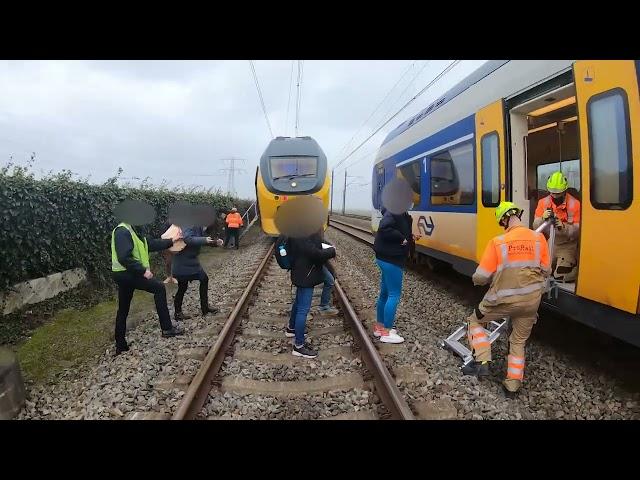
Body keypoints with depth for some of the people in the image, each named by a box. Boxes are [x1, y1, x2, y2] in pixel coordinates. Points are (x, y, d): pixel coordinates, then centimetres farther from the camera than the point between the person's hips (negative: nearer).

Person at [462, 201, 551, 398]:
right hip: (531, 300, 4)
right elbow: (545, 271, 6)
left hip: (503, 299, -4)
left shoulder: (497, 242, -13)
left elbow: (480, 278, -13)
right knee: (519, 342, 22)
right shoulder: (539, 238, -3)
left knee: (475, 321, 21)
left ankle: (481, 362, 8)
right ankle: (512, 384, 25)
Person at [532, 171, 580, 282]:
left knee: (561, 276, -14)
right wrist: (543, 218, -23)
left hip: (567, 246, -3)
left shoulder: (574, 204, -8)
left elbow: (577, 231, -10)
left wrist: (564, 227, -28)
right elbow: (535, 227, -4)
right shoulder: (543, 202, 0)